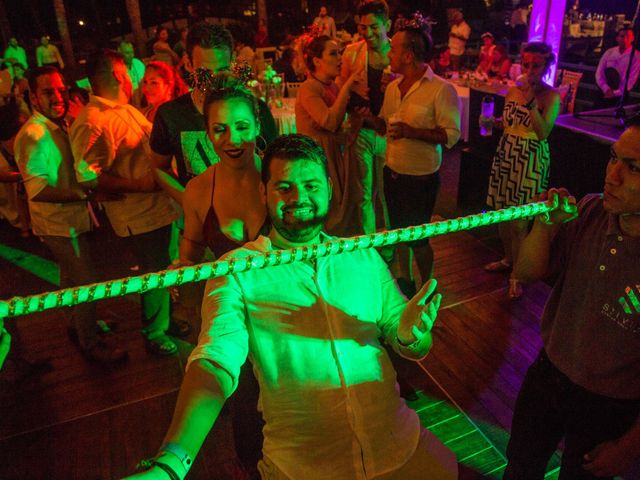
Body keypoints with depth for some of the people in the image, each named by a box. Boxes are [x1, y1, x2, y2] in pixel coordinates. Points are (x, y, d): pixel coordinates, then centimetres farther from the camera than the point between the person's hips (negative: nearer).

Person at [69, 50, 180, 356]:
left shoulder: (128, 110, 13)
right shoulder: (92, 122, -17)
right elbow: (88, 176, -22)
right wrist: (140, 185, -22)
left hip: (161, 203, 9)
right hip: (139, 215, -9)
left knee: (167, 269, 20)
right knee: (155, 273, 5)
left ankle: (166, 319, 42)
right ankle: (154, 333, 28)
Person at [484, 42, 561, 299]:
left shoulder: (551, 97, -9)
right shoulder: (513, 90, 7)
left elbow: (543, 132, -21)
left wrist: (531, 100, -24)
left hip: (531, 160, -6)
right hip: (506, 154, 6)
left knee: (519, 220, -3)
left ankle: (517, 274, 13)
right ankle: (508, 258, 35)